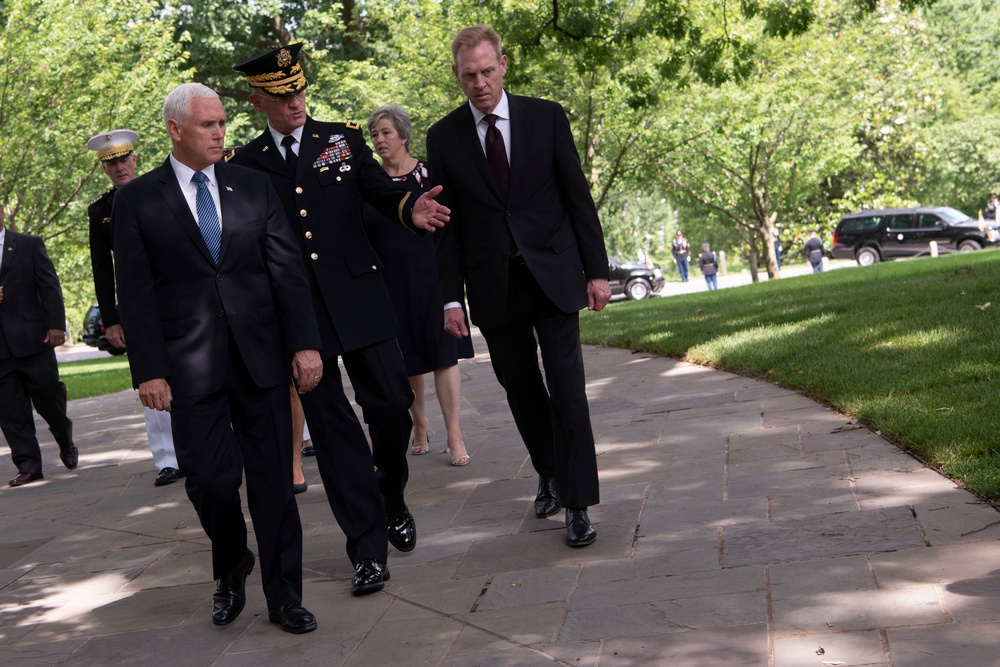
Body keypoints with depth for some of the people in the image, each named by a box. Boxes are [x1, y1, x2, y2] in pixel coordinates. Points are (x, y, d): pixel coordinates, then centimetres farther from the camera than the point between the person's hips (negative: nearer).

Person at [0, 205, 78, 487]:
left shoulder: (29, 245, 6)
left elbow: (49, 285, 0)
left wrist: (56, 324, -10)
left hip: (32, 337, -2)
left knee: (48, 397, 2)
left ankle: (66, 444, 28)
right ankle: (28, 465, 7)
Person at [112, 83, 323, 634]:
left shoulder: (253, 186, 9)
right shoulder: (137, 200, 3)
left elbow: (287, 268, 6)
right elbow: (135, 292, -1)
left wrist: (304, 342, -2)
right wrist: (148, 370, -7)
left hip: (261, 355, 2)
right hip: (190, 363, -2)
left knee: (272, 478, 4)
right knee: (210, 478, -5)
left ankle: (283, 597, 15)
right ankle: (231, 571, 26)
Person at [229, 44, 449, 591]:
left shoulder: (342, 138, 8)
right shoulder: (242, 166, 7)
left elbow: (380, 190, 1)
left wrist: (411, 209, -22)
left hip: (357, 295, 0)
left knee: (391, 403, -3)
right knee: (330, 423, 0)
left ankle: (392, 499, 28)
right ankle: (368, 547, 7)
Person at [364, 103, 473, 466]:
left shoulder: (429, 173, -1)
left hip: (429, 276, -2)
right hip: (389, 282, 2)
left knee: (443, 354, -5)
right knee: (406, 359, 9)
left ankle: (454, 436, -4)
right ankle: (419, 426, 25)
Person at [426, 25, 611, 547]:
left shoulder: (546, 117, 0)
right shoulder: (444, 137, 1)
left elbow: (578, 196, 2)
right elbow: (446, 223, 2)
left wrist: (596, 270, -2)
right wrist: (451, 297, -2)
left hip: (553, 275, -1)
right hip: (494, 286, 2)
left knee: (568, 391, -5)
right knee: (522, 392, 12)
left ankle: (577, 503, 2)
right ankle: (550, 474, 34)